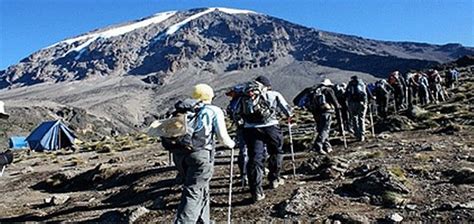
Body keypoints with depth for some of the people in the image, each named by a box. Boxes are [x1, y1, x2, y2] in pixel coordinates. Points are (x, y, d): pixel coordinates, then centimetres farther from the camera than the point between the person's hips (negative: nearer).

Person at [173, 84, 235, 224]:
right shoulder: (214, 111, 10)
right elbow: (222, 136, 3)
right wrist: (231, 144, 23)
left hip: (180, 154, 5)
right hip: (200, 154, -5)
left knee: (202, 189, 21)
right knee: (193, 193, -4)